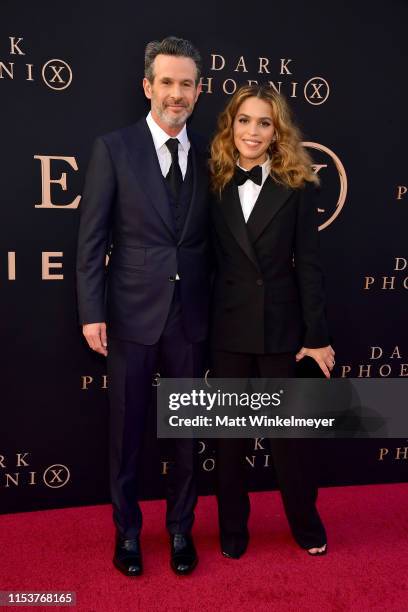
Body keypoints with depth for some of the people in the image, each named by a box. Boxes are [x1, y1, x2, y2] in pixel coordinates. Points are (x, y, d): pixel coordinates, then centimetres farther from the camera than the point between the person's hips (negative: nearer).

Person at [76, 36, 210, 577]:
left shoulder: (207, 157, 6)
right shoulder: (113, 148, -3)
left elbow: (208, 241, 7)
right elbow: (92, 238, -5)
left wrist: (216, 308, 2)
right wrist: (91, 313, -10)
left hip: (190, 319, 3)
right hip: (132, 316, -2)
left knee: (186, 430, 13)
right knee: (127, 430, 11)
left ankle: (181, 528, 33)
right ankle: (128, 530, 32)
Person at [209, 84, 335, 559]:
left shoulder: (297, 186, -2)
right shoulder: (215, 185, 2)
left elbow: (307, 265, -3)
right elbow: (208, 260, 1)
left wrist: (316, 335, -4)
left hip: (280, 325, -1)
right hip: (227, 326, 2)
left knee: (287, 429, 10)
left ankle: (306, 524, 33)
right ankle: (232, 528, 32)